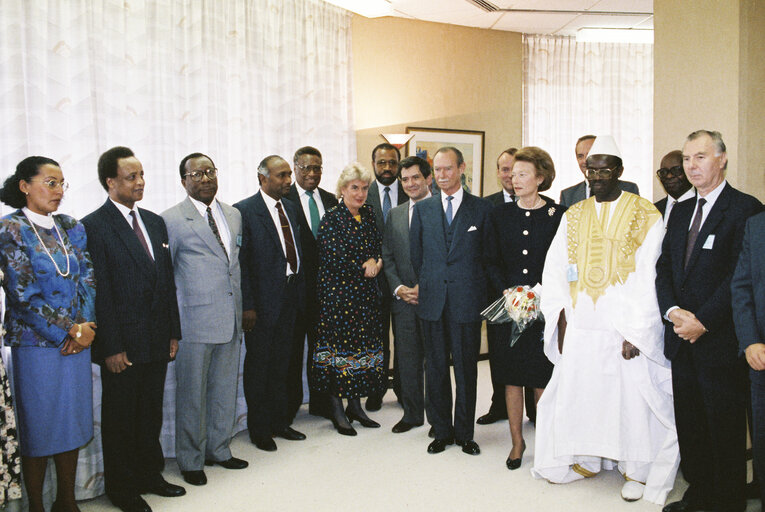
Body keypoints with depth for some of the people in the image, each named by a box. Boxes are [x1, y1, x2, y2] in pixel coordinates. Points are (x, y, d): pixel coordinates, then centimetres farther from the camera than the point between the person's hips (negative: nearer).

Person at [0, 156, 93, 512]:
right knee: (38, 427, 6)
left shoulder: (72, 228, 8)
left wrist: (85, 326, -10)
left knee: (73, 422, 12)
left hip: (77, 341, 5)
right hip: (36, 343, -5)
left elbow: (88, 279, 5)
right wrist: (67, 332, -12)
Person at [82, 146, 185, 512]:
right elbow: (99, 292, -13)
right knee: (119, 417, 10)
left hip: (157, 341, 6)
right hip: (123, 344, -6)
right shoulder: (94, 227, -11)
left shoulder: (155, 222, 10)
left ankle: (150, 475, 34)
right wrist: (111, 347, -15)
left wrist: (174, 332, 10)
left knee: (151, 413, 18)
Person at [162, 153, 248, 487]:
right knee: (192, 393, 6)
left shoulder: (234, 215, 11)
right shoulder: (172, 219, -8)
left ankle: (218, 449, 33)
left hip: (231, 319, 6)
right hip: (196, 320, -6)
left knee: (225, 388, 16)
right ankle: (191, 461, 23)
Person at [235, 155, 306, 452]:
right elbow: (241, 262, -14)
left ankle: (280, 422, 31)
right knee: (258, 365, 7)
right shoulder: (244, 211, -11)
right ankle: (259, 430, 22)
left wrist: (300, 293, 9)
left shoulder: (290, 208, 11)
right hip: (263, 300, -6)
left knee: (282, 364, 17)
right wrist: (247, 305, -17)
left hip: (290, 297, 7)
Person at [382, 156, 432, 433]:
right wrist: (398, 288, -2)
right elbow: (387, 256, 12)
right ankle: (412, 413, 26)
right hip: (403, 298, 4)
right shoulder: (394, 214, 13)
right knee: (407, 359, 11)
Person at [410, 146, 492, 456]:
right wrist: (426, 287, 7)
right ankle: (441, 431, 23)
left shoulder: (482, 209, 3)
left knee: (466, 369, 6)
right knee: (435, 368, 9)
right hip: (432, 302, 2)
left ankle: (464, 433, 21)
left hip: (467, 302, -2)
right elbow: (416, 255, 12)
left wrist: (479, 293, -1)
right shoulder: (422, 209, 9)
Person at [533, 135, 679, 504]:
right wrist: (562, 320, -1)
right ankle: (587, 460, 29)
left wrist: (636, 332, -15)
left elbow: (649, 279, -9)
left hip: (626, 330, -3)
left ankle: (635, 470, 24)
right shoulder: (573, 217, 10)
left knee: (631, 396, 4)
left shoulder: (646, 217, -3)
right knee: (578, 391, 9)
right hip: (580, 329, 4)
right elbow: (555, 271, 8)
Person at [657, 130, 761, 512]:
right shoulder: (680, 212, 13)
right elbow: (664, 268, 10)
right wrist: (672, 311, -6)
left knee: (725, 429, 6)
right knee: (689, 424, 15)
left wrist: (702, 321, -17)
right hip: (682, 339, 6)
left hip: (720, 341, -6)